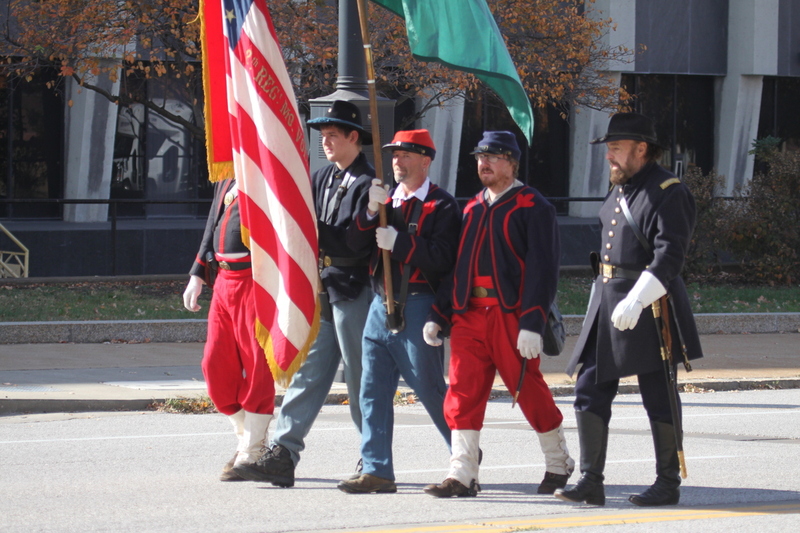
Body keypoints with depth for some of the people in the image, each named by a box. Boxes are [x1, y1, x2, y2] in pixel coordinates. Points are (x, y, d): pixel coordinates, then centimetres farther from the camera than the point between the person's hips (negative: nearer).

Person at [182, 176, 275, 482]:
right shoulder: (227, 178, 17)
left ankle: (251, 454, 7)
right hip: (224, 281, 8)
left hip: (256, 281, -8)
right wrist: (197, 276, 20)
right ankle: (247, 437, 24)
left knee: (255, 367, -2)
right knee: (216, 365, 8)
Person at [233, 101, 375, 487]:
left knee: (361, 382, 1)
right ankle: (282, 454, -2)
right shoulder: (323, 178, 15)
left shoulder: (368, 184, -11)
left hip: (354, 292, -8)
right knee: (307, 372, 2)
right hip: (321, 292, 8)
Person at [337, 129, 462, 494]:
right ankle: (376, 471, 3)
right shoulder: (387, 200, 16)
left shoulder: (442, 206, -4)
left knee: (429, 388, 0)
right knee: (373, 391, 2)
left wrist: (399, 242, -19)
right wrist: (371, 212, -10)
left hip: (418, 308, -6)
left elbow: (442, 259, -15)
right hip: (381, 305, 6)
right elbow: (355, 243, 5)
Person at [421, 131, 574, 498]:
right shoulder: (472, 209, 17)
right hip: (469, 314, 6)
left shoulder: (533, 206, -4)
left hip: (512, 316, -6)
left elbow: (542, 269, -11)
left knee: (530, 391, 2)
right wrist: (438, 315, 10)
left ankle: (559, 464, 21)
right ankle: (462, 476, -3)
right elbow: (456, 266, 19)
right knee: (462, 392, -3)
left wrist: (532, 325, -19)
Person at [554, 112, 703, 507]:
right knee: (589, 391, 3)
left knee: (659, 399, 0)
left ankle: (668, 484, 10)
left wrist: (636, 300, -29)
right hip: (607, 304, 9)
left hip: (650, 311, -9)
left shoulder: (668, 193, -12)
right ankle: (591, 482, 4)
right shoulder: (619, 190, 16)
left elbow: (669, 257, -21)